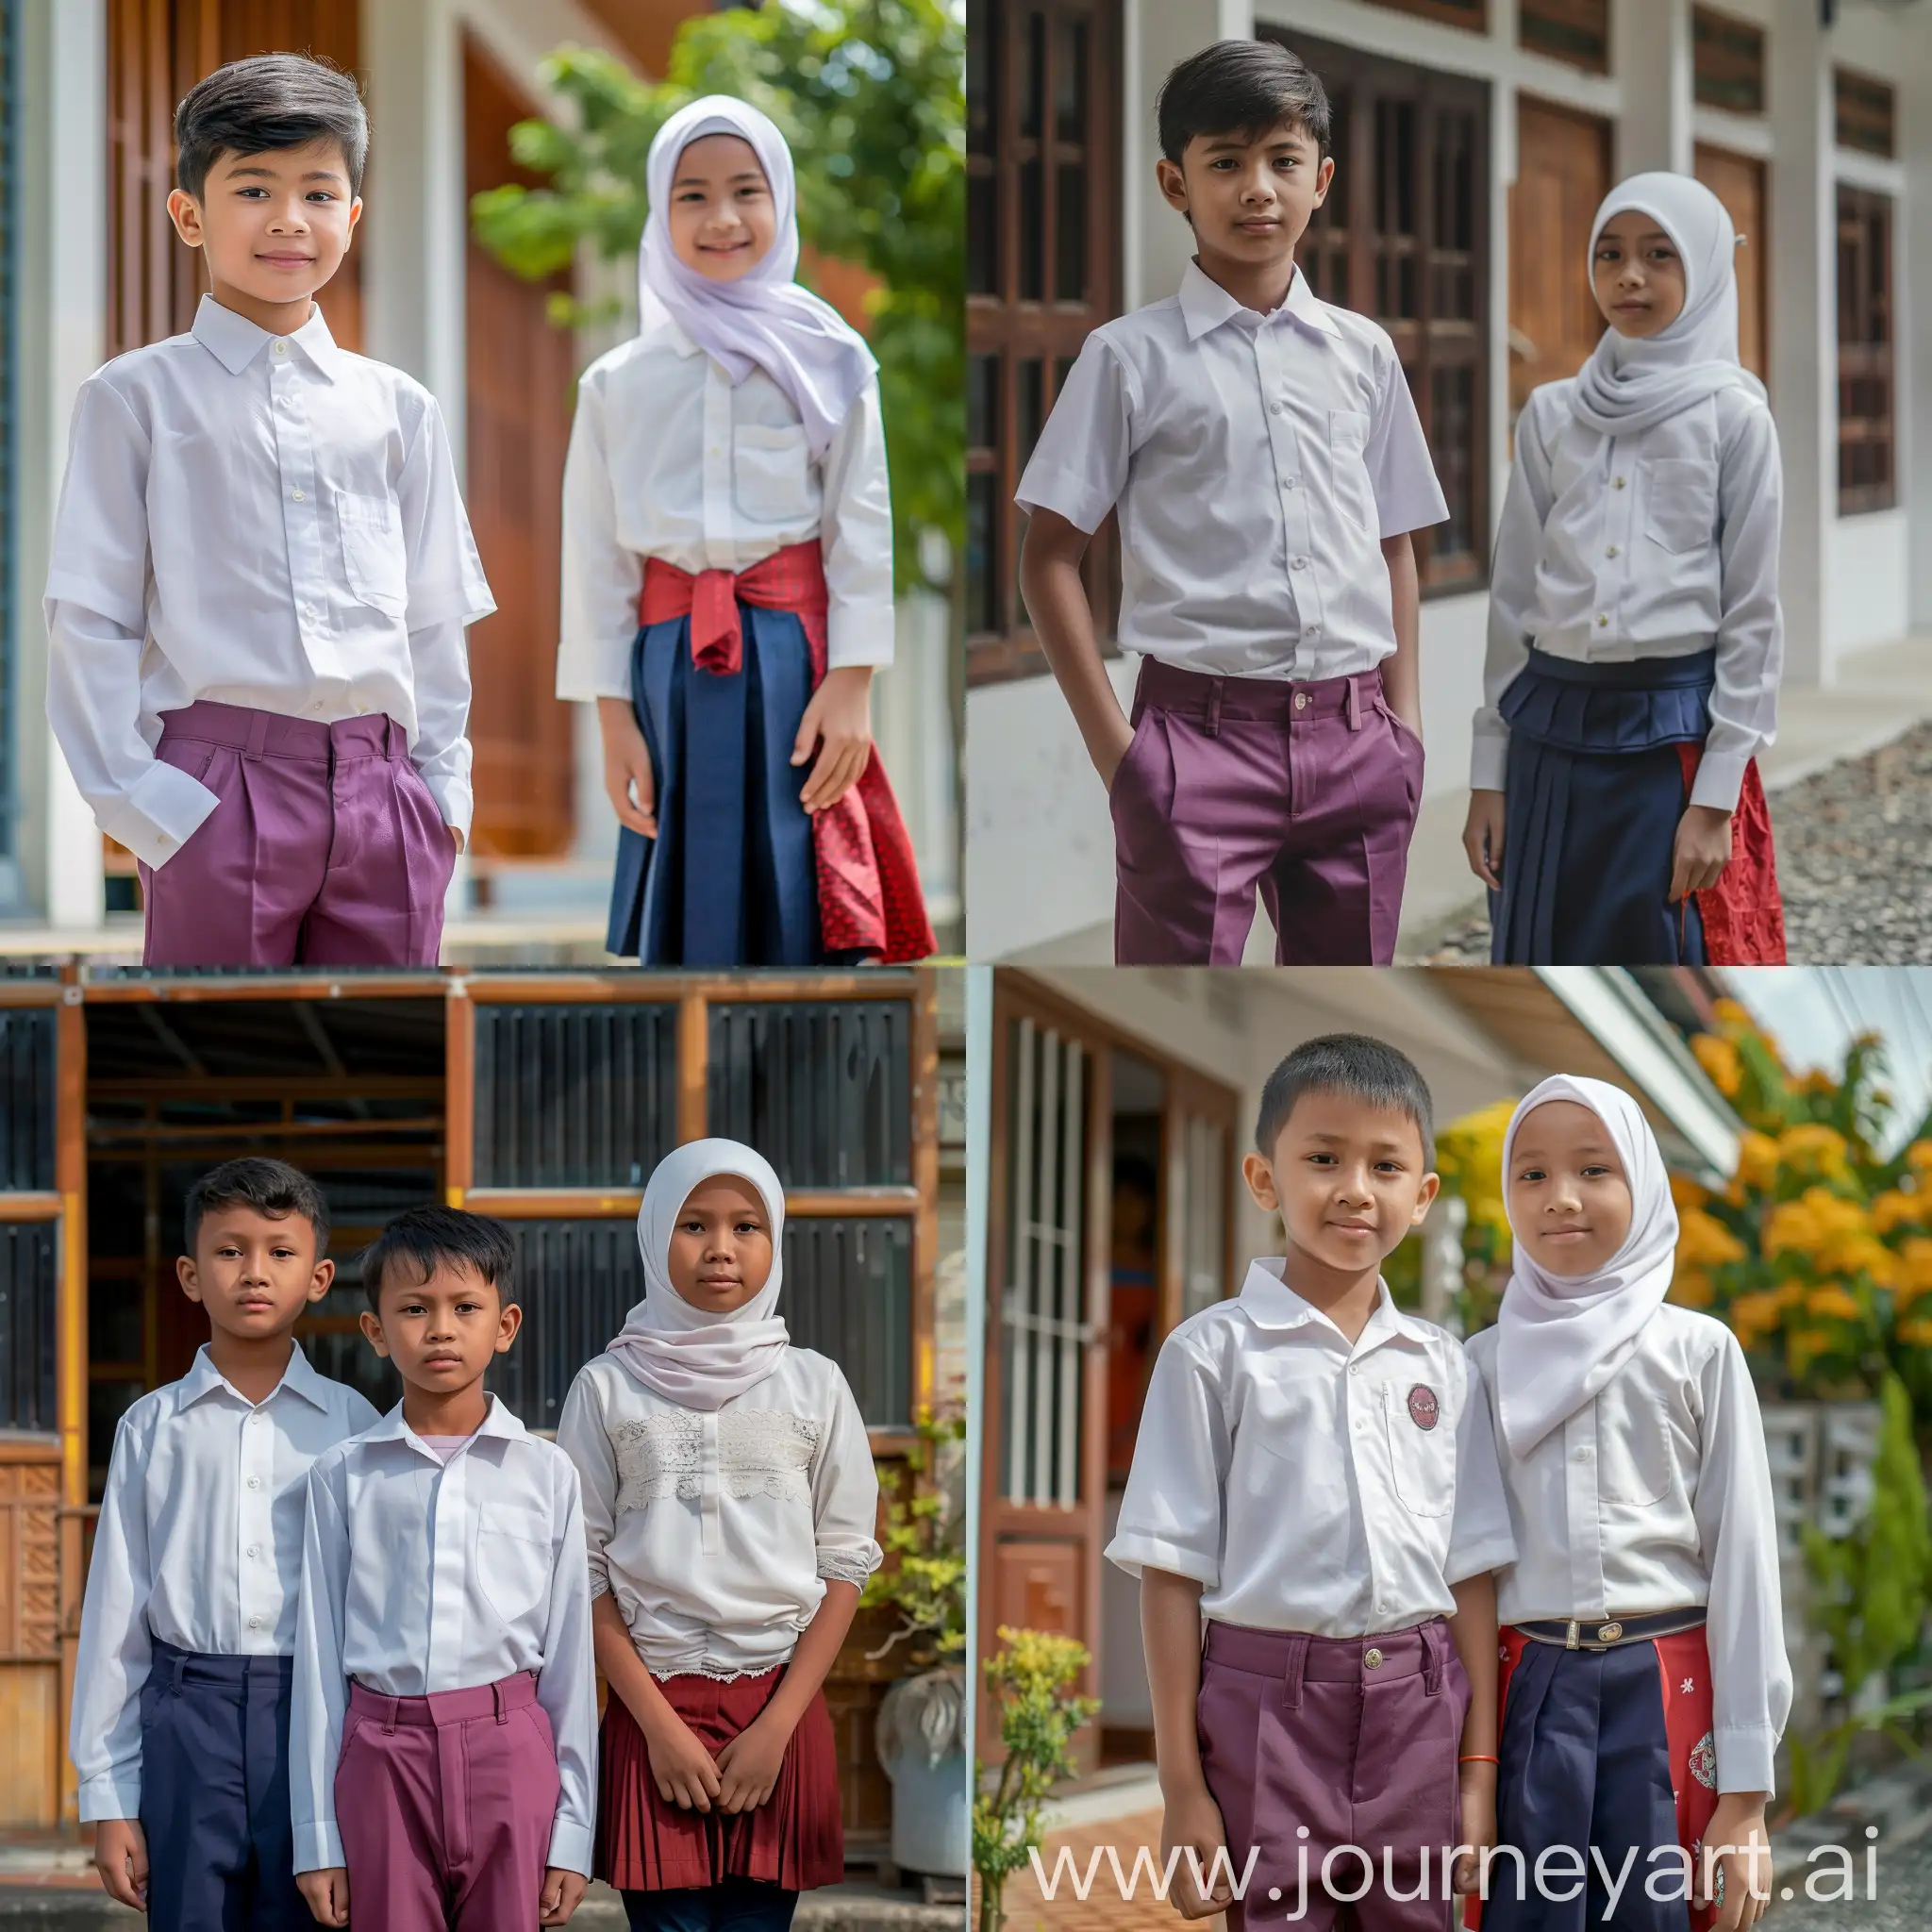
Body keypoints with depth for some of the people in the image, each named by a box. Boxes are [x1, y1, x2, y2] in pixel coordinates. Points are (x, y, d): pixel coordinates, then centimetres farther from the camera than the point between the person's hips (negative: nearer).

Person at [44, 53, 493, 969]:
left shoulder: (399, 409, 13)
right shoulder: (134, 400, 3)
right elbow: (89, 619, 0)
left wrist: (442, 786, 9)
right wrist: (137, 798, -7)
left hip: (382, 789, 4)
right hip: (218, 790, -4)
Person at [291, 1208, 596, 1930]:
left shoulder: (547, 1474, 4)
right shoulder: (341, 1478, 4)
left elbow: (571, 1659, 6)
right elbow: (319, 1660, 5)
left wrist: (572, 1831, 4)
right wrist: (318, 1836, 2)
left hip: (508, 1757, 0)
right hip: (382, 1755, 0)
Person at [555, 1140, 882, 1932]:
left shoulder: (813, 1385, 5)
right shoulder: (608, 1388, 3)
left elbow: (844, 1565, 4)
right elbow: (583, 1569, 1)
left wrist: (778, 1724, -6)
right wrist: (659, 1723, -8)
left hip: (779, 1709, 1)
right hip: (654, 1706, -1)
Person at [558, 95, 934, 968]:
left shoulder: (825, 363, 4)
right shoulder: (618, 384, 8)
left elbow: (863, 528, 1)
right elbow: (596, 560, 8)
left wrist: (851, 686, -7)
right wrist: (613, 717, 3)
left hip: (794, 657, -2)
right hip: (673, 663, 2)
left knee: (805, 911, -5)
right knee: (690, 916, 2)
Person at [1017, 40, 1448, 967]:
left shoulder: (1363, 353, 11)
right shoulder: (1133, 358, -1)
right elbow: (1051, 553, -1)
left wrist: (1405, 717, 9)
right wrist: (1112, 746, -7)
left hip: (1355, 742, 4)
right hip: (1203, 727, -4)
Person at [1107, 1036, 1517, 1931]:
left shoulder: (1441, 1366, 10)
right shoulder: (1215, 1352, -1)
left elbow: (1471, 1573, 11)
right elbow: (1172, 1572, -2)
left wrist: (1479, 1769, 6)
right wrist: (1182, 1789, -6)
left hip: (1417, 1715, 3)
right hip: (1269, 1705, -3)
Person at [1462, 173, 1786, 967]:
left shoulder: (1733, 416, -3)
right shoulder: (1551, 415, 8)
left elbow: (1751, 618, -4)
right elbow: (1513, 600, 11)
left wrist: (1716, 796, -10)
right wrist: (1488, 773, 7)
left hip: (1675, 731, -4)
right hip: (1554, 730, 4)